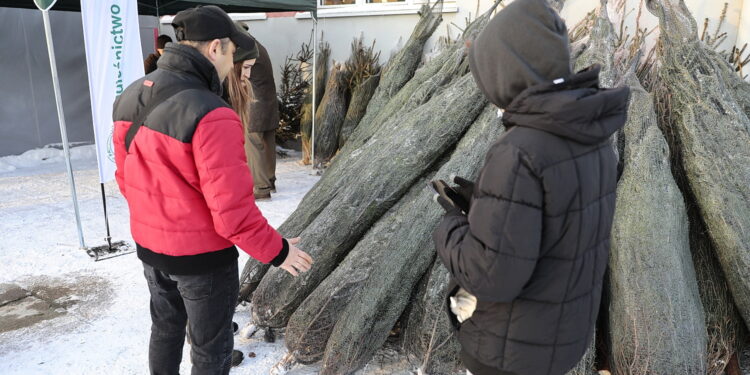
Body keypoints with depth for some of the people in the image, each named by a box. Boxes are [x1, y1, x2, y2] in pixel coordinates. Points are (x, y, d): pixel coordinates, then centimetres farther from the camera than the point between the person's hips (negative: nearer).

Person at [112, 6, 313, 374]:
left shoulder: (130, 98, -2)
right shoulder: (211, 116, -29)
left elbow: (126, 178, 9)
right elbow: (232, 209, -28)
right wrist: (277, 250, -13)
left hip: (149, 247, 8)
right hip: (202, 257, -7)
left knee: (166, 329, 29)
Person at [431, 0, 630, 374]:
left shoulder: (518, 154, -32)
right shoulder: (588, 138, -4)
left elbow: (491, 274, -30)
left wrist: (451, 229, -10)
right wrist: (483, 202, 6)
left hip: (513, 338, -8)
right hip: (558, 326, 8)